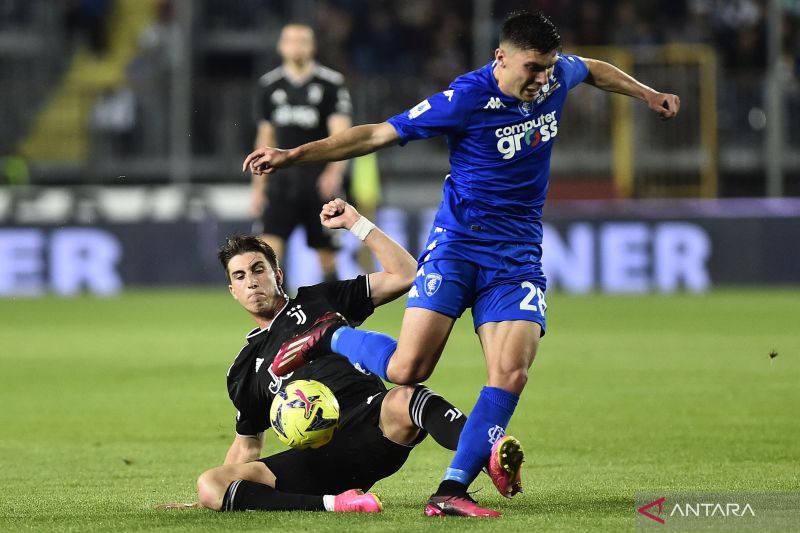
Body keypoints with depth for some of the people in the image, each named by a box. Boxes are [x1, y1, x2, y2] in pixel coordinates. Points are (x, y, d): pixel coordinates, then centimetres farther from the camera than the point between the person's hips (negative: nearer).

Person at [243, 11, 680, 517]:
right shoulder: (465, 100, -16)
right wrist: (294, 155, -16)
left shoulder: (557, 74, 0)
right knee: (407, 369, -17)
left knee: (511, 373, -17)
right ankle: (331, 338, 14)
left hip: (517, 259, 4)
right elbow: (379, 134, -11)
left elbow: (593, 69, 27)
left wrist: (648, 94, 34)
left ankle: (451, 491, -12)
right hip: (458, 243, -4)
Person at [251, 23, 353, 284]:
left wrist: (335, 172, -29)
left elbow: (341, 134, -12)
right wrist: (258, 187, 15)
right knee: (268, 247, -12)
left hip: (320, 182, -3)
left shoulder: (331, 83, -4)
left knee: (327, 257, 1)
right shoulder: (269, 84, 8)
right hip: (282, 181, 3)